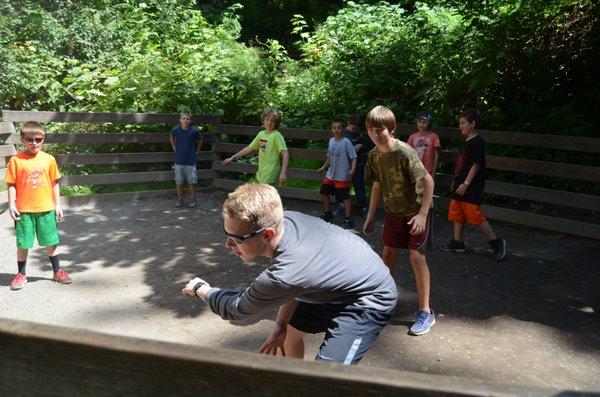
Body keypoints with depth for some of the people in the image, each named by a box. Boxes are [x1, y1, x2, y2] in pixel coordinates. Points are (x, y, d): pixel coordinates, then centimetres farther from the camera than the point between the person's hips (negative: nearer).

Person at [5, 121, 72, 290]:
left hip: (46, 208, 1)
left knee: (51, 243, 11)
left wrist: (57, 205, 5)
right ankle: (21, 274, 25)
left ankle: (57, 272, 25)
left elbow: (55, 183, 6)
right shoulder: (16, 160, -5)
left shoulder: (49, 159, 0)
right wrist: (11, 205, -9)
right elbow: (11, 185, -2)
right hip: (24, 210, -1)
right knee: (23, 244, 9)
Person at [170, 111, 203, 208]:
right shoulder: (175, 130, -5)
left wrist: (197, 151, 7)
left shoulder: (194, 131, -10)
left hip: (190, 161, -2)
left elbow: (200, 140, 9)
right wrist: (174, 148, 12)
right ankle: (180, 199, 22)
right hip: (179, 160, 2)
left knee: (192, 182, 4)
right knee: (179, 182, 9)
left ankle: (192, 200, 17)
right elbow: (171, 137, 17)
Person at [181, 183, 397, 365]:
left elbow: (235, 308, -16)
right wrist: (280, 323, -3)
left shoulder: (283, 275, -39)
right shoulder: (282, 220, -19)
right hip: (338, 286, 8)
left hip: (370, 299, -8)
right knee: (287, 330, 22)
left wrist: (200, 288, 1)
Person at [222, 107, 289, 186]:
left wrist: (283, 173, -27)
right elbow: (249, 148, 19)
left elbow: (285, 154, -18)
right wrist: (232, 157, 19)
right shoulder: (261, 134, 10)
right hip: (260, 174, 8)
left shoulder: (276, 135, -12)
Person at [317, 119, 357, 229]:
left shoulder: (346, 142, -13)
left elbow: (353, 157, -16)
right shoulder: (331, 141, 6)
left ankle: (348, 220, 6)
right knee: (324, 192, 16)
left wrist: (352, 169, -30)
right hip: (330, 174, 8)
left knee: (344, 197, -3)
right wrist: (323, 168, 21)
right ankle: (327, 215, 34)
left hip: (342, 176, -8)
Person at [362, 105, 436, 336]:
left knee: (416, 256, -9)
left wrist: (422, 214, -27)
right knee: (388, 254, 12)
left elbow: (428, 180, -23)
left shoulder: (404, 152, -25)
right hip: (393, 211, 7)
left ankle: (425, 312, 1)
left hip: (415, 211, -6)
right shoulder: (374, 155, -3)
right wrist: (371, 216, 7)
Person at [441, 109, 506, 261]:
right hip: (460, 186, 10)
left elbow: (476, 165, -17)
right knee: (456, 213, 13)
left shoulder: (477, 142, -14)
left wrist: (466, 184, -18)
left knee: (475, 215, -10)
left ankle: (496, 242, 2)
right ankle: (458, 242, 23)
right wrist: (456, 182, 20)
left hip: (471, 188, -10)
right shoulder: (466, 142, 14)